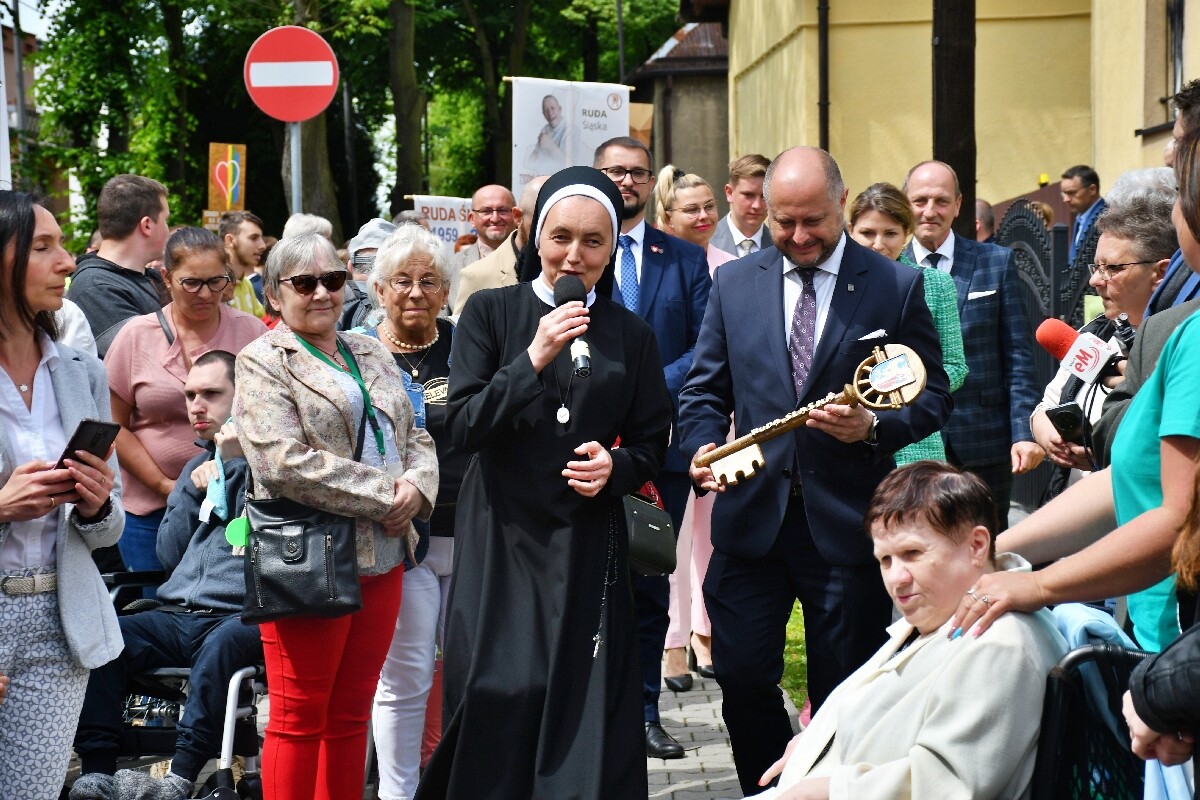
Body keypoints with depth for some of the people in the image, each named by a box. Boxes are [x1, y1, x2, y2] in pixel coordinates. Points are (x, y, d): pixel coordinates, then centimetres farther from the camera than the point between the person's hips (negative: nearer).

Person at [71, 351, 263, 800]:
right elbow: (168, 553, 18)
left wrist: (238, 461, -10)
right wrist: (193, 490, 6)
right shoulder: (199, 466, 26)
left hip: (241, 615, -6)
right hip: (178, 615, 6)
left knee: (223, 644, -39)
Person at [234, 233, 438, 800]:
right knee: (300, 719, 0)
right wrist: (385, 494, -15)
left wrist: (415, 486, -7)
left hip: (382, 558, 6)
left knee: (351, 716, 11)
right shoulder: (263, 364, -4)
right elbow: (285, 462, -16)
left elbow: (416, 437, 17)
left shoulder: (371, 354, 18)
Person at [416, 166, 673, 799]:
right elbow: (462, 426, -8)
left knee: (584, 704, -4)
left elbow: (651, 444, 12)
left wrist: (615, 467, -10)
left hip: (589, 546, 2)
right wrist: (534, 359, -18)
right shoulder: (490, 313, 1)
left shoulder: (630, 336, 8)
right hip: (500, 539, -1)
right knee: (501, 696, -5)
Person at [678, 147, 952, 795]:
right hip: (751, 517, 2)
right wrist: (704, 447, -9)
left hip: (848, 523, -2)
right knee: (742, 679, 2)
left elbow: (932, 395, 1)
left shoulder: (897, 287, 1)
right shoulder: (733, 284, 8)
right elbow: (704, 388, 11)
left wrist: (875, 427, -18)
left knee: (843, 694, 6)